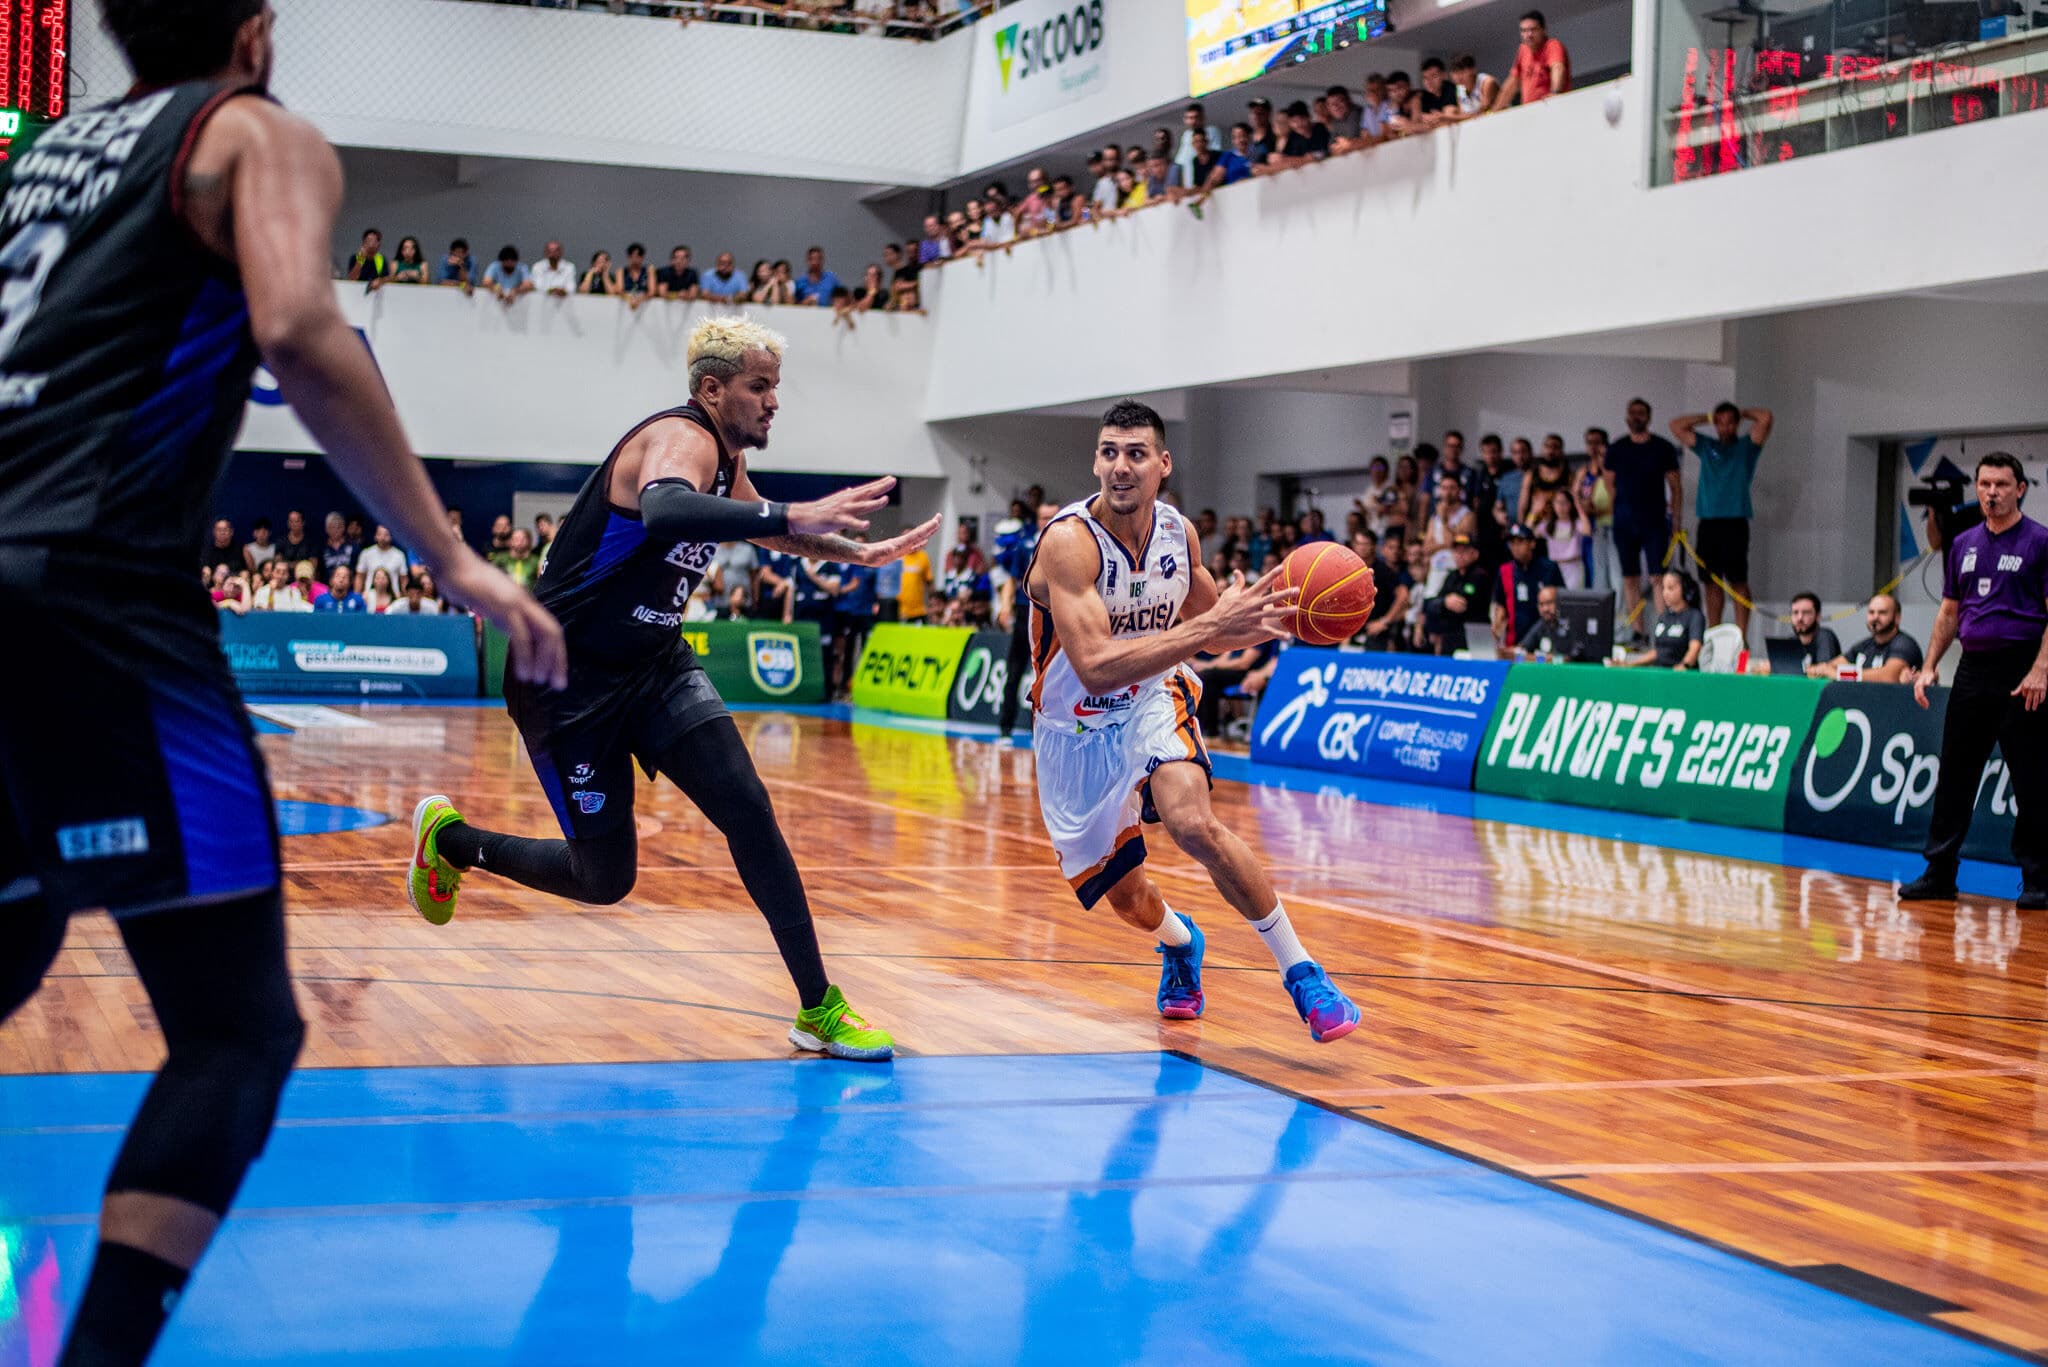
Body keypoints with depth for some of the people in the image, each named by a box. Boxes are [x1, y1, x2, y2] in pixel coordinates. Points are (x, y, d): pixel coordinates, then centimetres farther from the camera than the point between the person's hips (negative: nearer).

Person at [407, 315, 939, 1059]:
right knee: (604, 879, 1)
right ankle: (446, 837, 28)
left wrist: (856, 551, 22)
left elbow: (766, 529, 31)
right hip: (569, 679, -8)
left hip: (654, 666, 8)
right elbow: (662, 510, -48)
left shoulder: (723, 460, 7)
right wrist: (791, 517, -55)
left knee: (747, 808, -11)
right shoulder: (681, 438, -22)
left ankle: (819, 1010, -8)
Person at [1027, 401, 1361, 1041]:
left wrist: (1281, 616, -11)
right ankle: (1179, 941, 48)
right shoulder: (1069, 541, -27)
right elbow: (1095, 669, -38)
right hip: (1077, 729, -1)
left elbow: (1212, 631, 10)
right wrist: (1209, 624, -42)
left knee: (1193, 824, -29)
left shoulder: (1178, 531, -9)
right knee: (1127, 899, 9)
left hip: (1152, 701, 2)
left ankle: (1301, 971, -17)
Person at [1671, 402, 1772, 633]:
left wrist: (1743, 413, 10)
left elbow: (1766, 418, -6)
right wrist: (1707, 418, 13)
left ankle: (1741, 637, -8)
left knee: (1738, 581, -6)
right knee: (1712, 581, 6)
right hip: (1708, 523, 4)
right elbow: (1676, 426, 14)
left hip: (1735, 523, -4)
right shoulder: (1706, 446, 17)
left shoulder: (1746, 446, 8)